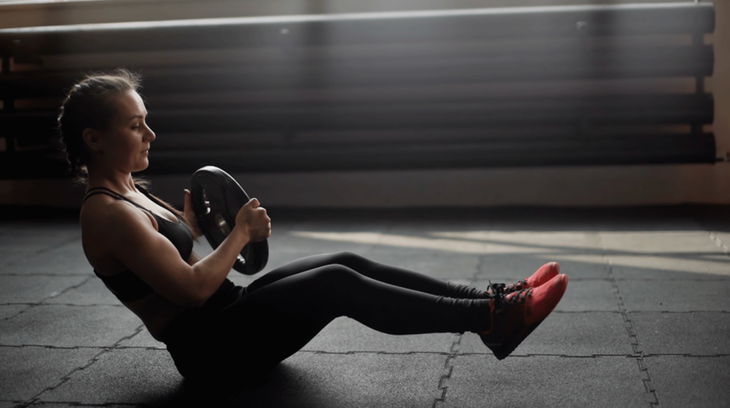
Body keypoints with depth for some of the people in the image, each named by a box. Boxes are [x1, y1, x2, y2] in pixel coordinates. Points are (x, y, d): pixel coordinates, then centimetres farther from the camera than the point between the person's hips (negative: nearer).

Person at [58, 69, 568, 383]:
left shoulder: (128, 189, 12)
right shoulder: (107, 214, -19)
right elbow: (193, 288, -24)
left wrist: (195, 224, 12)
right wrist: (241, 233, -11)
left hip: (229, 310, 10)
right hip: (207, 346, -10)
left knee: (347, 262, -5)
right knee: (339, 284, -23)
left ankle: (489, 299, -8)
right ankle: (489, 318, -20)